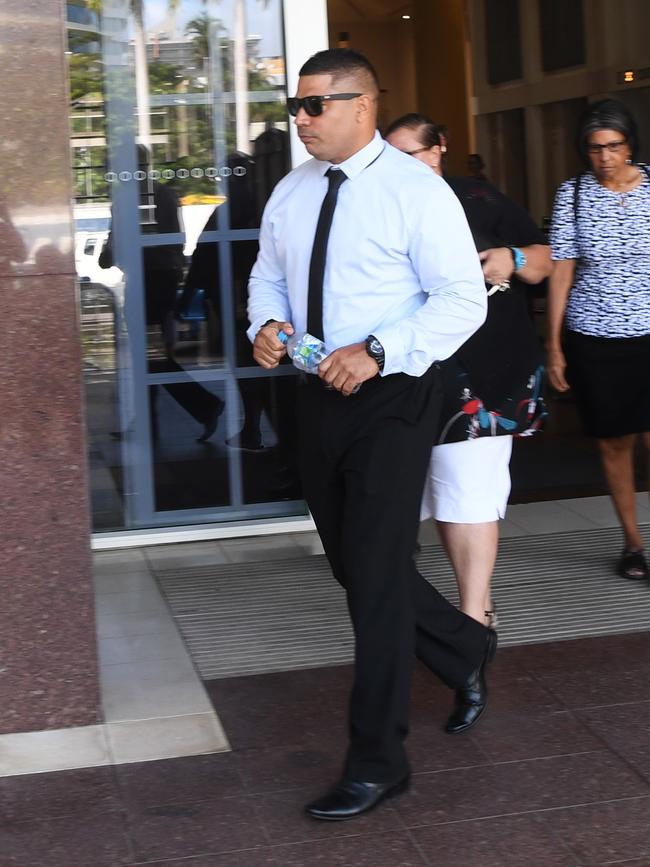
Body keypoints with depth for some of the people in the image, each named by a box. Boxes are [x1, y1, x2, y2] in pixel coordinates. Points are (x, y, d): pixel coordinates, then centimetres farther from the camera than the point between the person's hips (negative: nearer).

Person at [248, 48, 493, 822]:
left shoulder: (416, 191, -12)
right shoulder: (290, 193, 8)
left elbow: (462, 300, -15)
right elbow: (268, 276, 18)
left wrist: (376, 351, -27)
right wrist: (267, 323, -5)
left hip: (390, 398, -7)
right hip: (318, 396, 7)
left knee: (376, 574, -7)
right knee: (351, 564, 16)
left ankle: (376, 763, 4)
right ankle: (466, 651, 41)